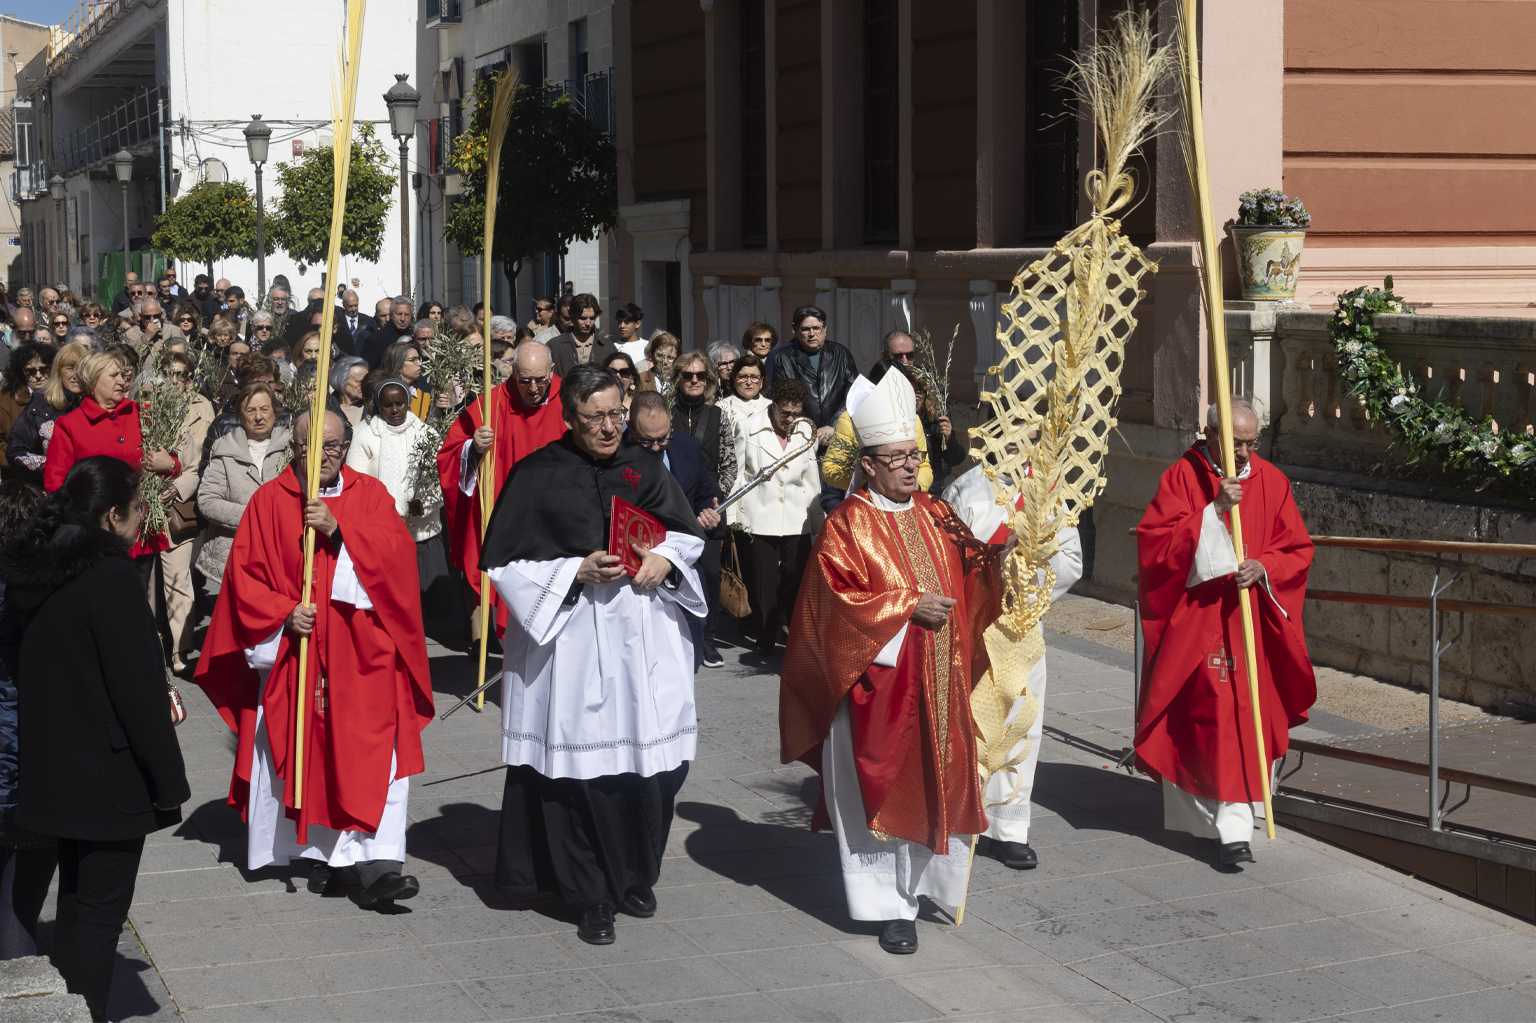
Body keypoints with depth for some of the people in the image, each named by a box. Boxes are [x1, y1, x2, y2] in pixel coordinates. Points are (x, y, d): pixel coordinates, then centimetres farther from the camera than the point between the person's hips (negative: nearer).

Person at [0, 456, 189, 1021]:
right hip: (110, 777, -8)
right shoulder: (113, 578, -21)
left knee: (76, 904, 19)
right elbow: (138, 690, -20)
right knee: (101, 911, 0)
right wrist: (169, 780, -13)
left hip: (55, 771, 8)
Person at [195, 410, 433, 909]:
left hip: (361, 652, 0)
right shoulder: (269, 501, 5)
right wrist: (284, 613, -11)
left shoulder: (369, 494, 7)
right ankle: (320, 853, 18)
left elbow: (397, 551, -9)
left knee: (373, 752, -10)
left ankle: (376, 865, -15)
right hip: (292, 648, 1)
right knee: (305, 752, 3)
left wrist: (337, 530, -19)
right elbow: (244, 572, 3)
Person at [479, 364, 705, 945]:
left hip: (648, 637, 4)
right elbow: (505, 563, -5)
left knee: (657, 759, 4)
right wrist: (577, 572, -15)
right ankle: (592, 896, 9)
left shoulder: (644, 468, 9)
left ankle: (635, 877, 24)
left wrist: (664, 558, -4)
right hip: (572, 638, -4)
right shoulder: (537, 475, -3)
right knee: (582, 766, -4)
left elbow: (688, 532, 18)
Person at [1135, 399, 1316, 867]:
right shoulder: (1181, 477, -3)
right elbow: (1154, 541, -14)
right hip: (1190, 619, -1)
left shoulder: (1271, 482, 4)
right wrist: (1215, 510, -22)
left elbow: (1298, 551, 5)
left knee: (1241, 721, -2)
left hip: (1248, 620, 2)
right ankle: (1190, 815, 22)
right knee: (1192, 717, 5)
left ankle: (1234, 829, 0)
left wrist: (1263, 568, -16)